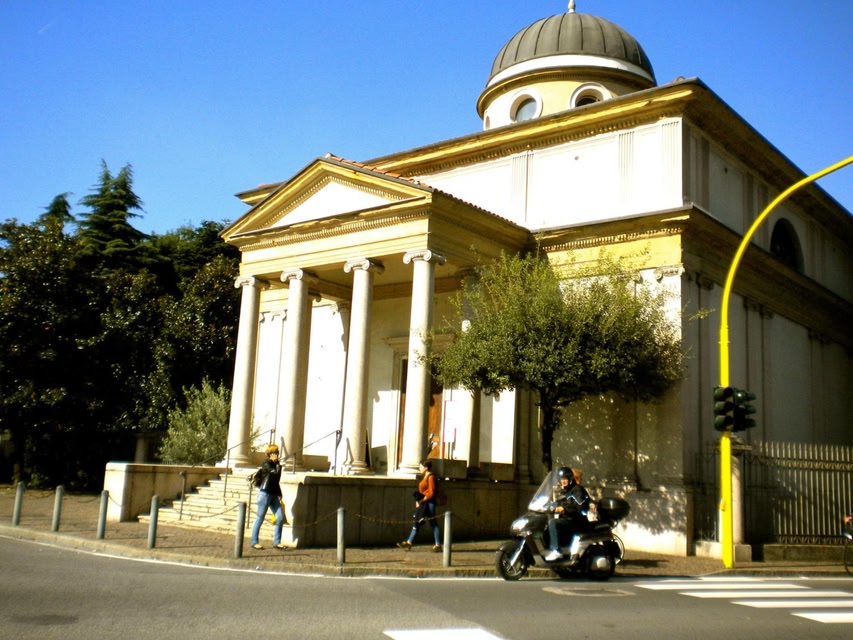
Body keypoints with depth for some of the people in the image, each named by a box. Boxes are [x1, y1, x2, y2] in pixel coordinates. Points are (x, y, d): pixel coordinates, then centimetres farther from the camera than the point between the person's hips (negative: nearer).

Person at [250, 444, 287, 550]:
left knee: (280, 517, 0)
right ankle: (254, 542, 6)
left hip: (274, 495, 8)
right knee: (260, 518, -1)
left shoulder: (275, 464, 16)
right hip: (265, 493, -7)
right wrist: (278, 464, -6)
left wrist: (279, 494, 15)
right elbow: (275, 472, -23)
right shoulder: (266, 464, -7)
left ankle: (276, 542, 6)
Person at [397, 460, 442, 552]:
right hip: (422, 503, 10)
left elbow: (431, 493, -19)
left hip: (429, 503, -10)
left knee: (433, 523, -2)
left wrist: (421, 500, -17)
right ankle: (409, 543, 11)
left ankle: (438, 545, 4)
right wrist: (418, 501, 7)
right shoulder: (425, 476, 15)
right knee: (416, 523, 9)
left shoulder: (431, 477, -13)